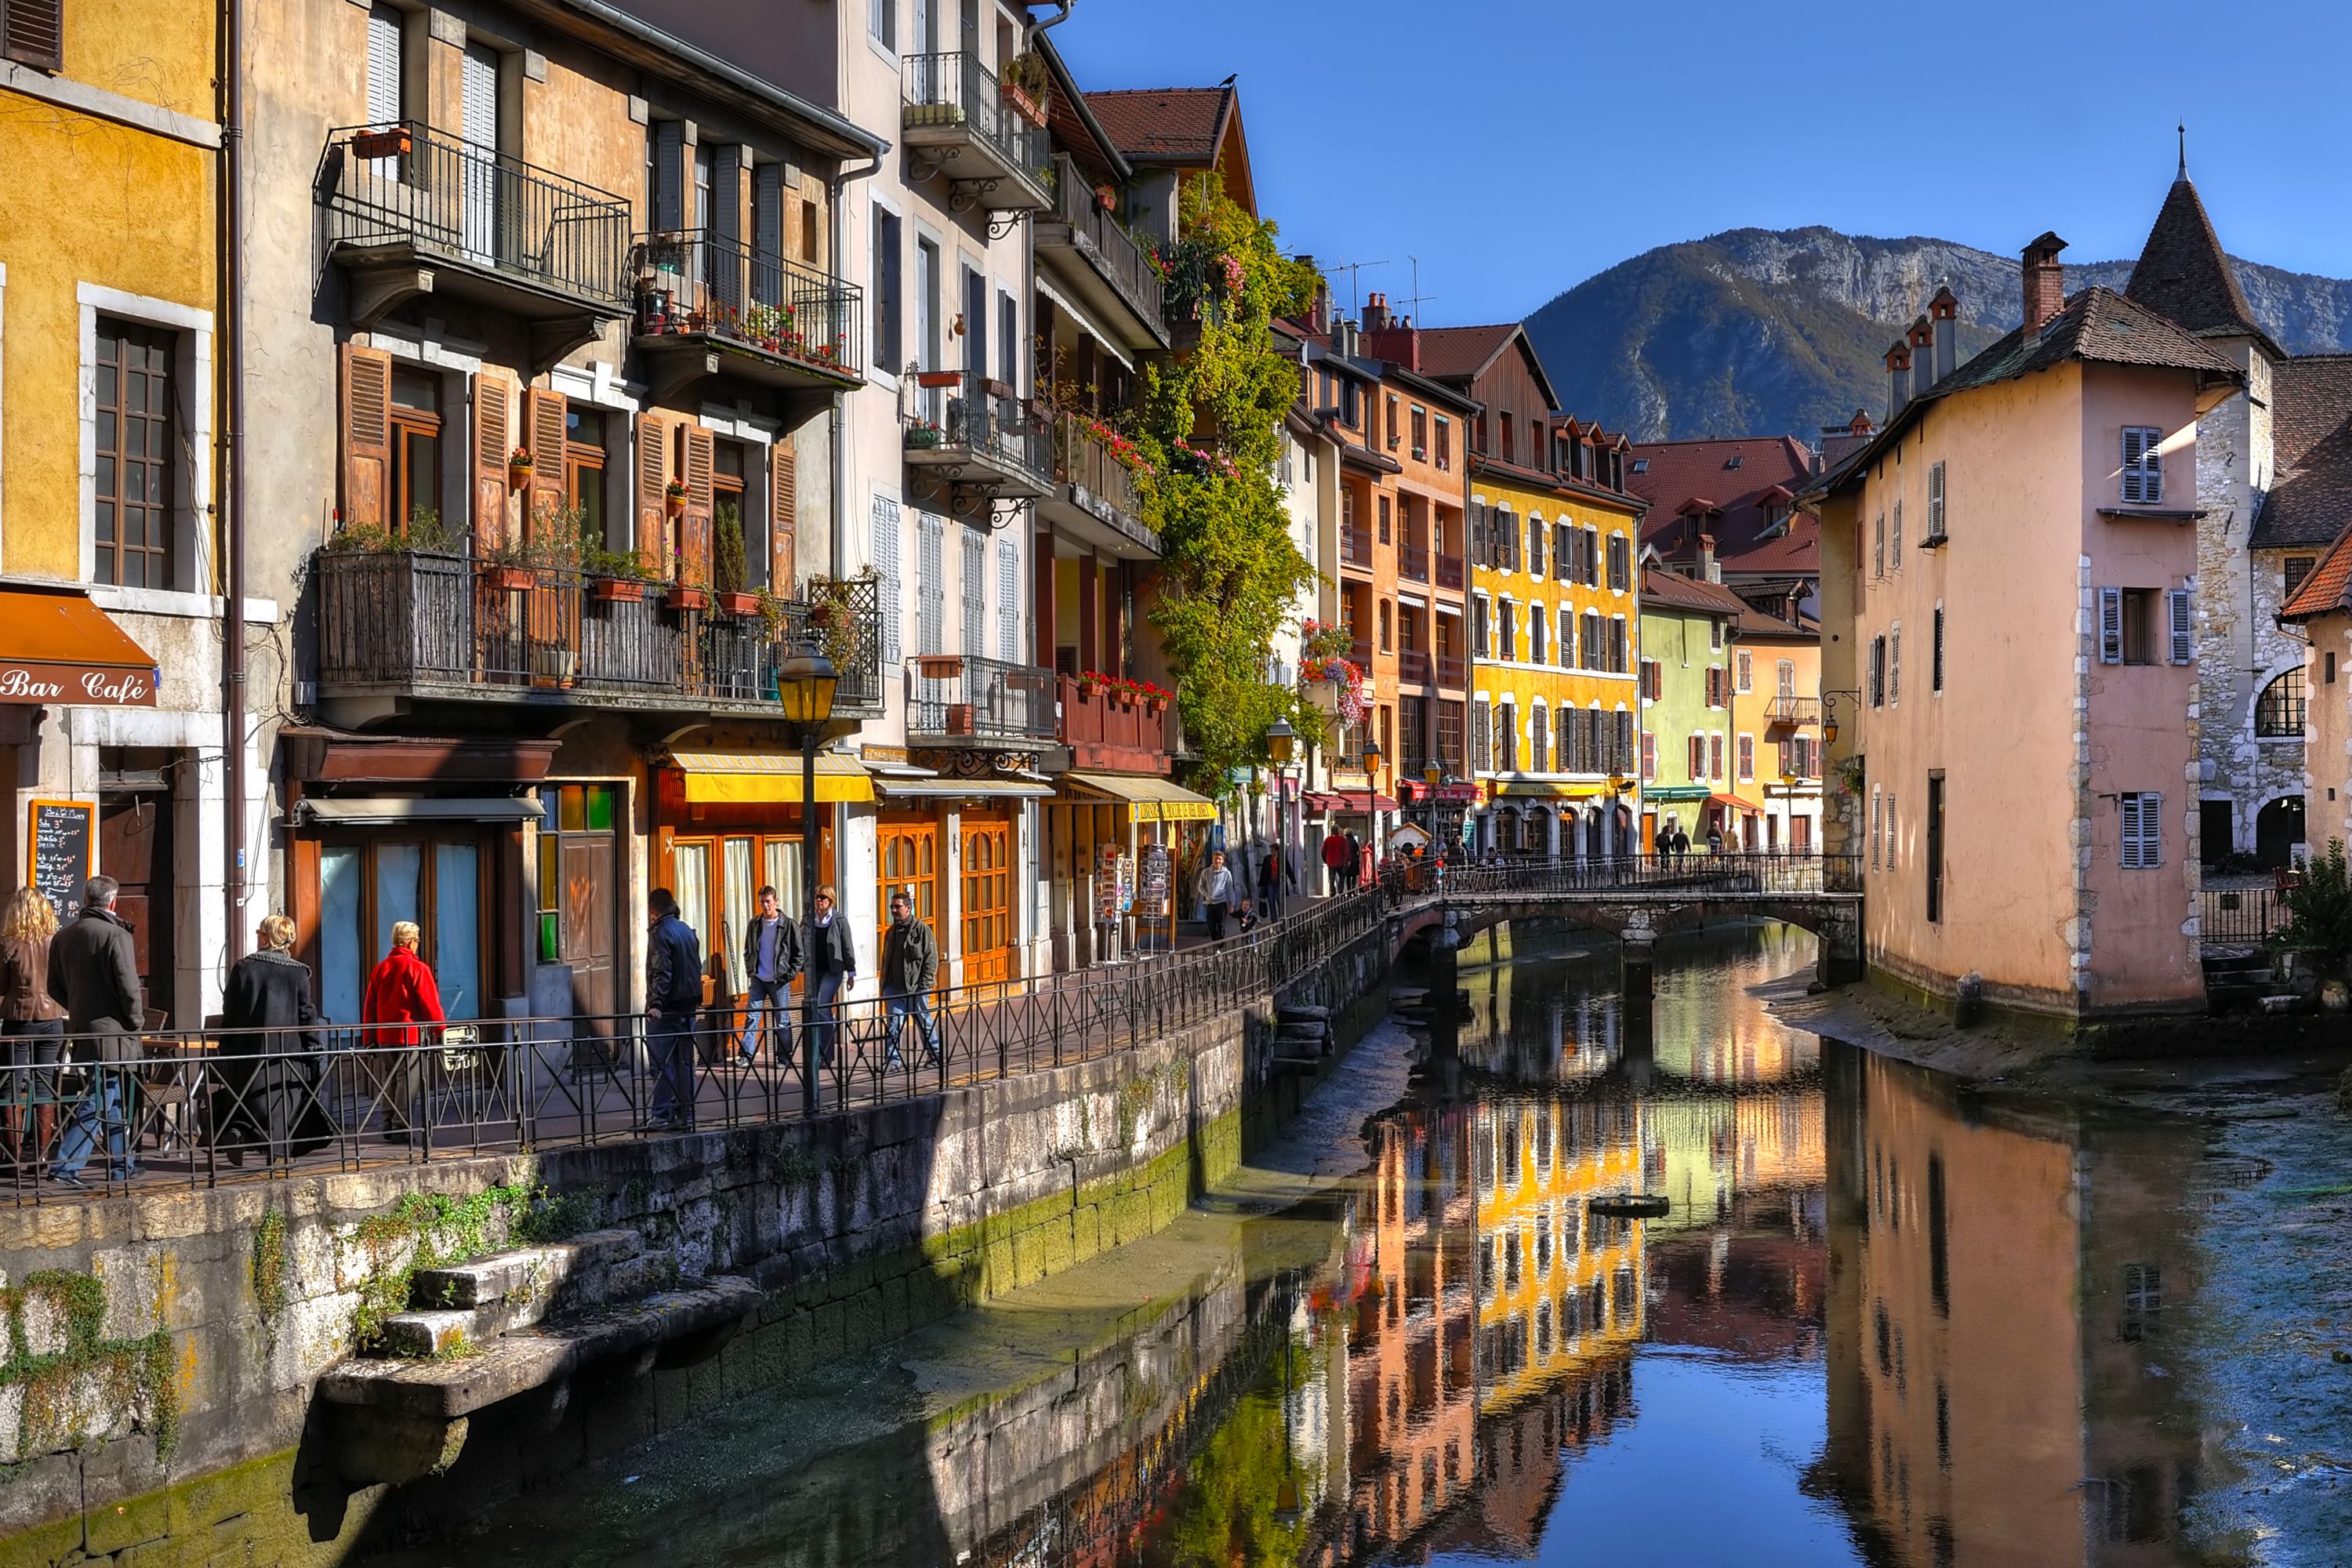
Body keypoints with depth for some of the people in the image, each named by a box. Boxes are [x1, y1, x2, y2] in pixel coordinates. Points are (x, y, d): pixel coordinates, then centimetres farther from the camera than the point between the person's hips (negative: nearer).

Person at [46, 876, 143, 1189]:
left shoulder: (62, 937, 8)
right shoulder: (116, 935, -14)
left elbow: (55, 986, 13)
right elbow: (128, 986, -17)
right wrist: (136, 1020, -3)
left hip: (81, 1030, 8)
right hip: (113, 1032, -8)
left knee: (115, 1099, 18)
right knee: (97, 1103, -5)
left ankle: (122, 1164, 24)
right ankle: (65, 1167, -11)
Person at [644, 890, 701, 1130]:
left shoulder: (660, 933, -11)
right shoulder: (687, 930, 13)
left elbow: (661, 972, -20)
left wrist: (656, 1003, -24)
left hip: (665, 1010, -7)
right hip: (688, 1007, 7)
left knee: (662, 1064, -4)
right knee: (685, 1062, 9)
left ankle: (661, 1116, -5)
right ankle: (685, 1115, 10)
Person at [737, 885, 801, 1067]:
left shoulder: (788, 925, -4)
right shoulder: (754, 924, 6)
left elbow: (799, 953, 0)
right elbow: (748, 950, 17)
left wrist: (790, 974, -6)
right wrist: (750, 970, 6)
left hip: (780, 981, -3)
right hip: (757, 980, 3)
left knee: (782, 1021, 4)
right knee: (751, 1017, -4)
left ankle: (784, 1057, 12)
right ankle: (746, 1055, -4)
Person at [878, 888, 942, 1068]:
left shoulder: (921, 930, -5)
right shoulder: (891, 932, 13)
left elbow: (931, 959, -8)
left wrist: (924, 985, -14)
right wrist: (884, 984, 12)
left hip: (916, 987, -4)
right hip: (894, 988, 4)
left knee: (925, 1023, 8)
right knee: (893, 1024, -5)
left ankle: (935, 1056, 23)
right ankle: (893, 1060, -3)